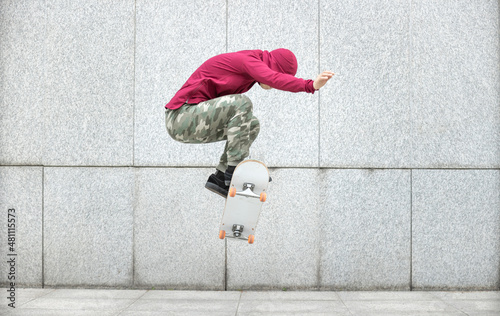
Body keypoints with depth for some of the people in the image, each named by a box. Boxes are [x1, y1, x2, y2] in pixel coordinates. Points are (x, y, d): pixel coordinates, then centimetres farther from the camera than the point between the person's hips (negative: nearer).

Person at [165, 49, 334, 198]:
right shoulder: (248, 60, -12)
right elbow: (275, 79, -32)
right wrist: (311, 85, -43)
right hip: (181, 116, -10)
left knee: (252, 125, 12)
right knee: (242, 103, -25)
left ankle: (220, 177, 6)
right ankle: (234, 171, -20)